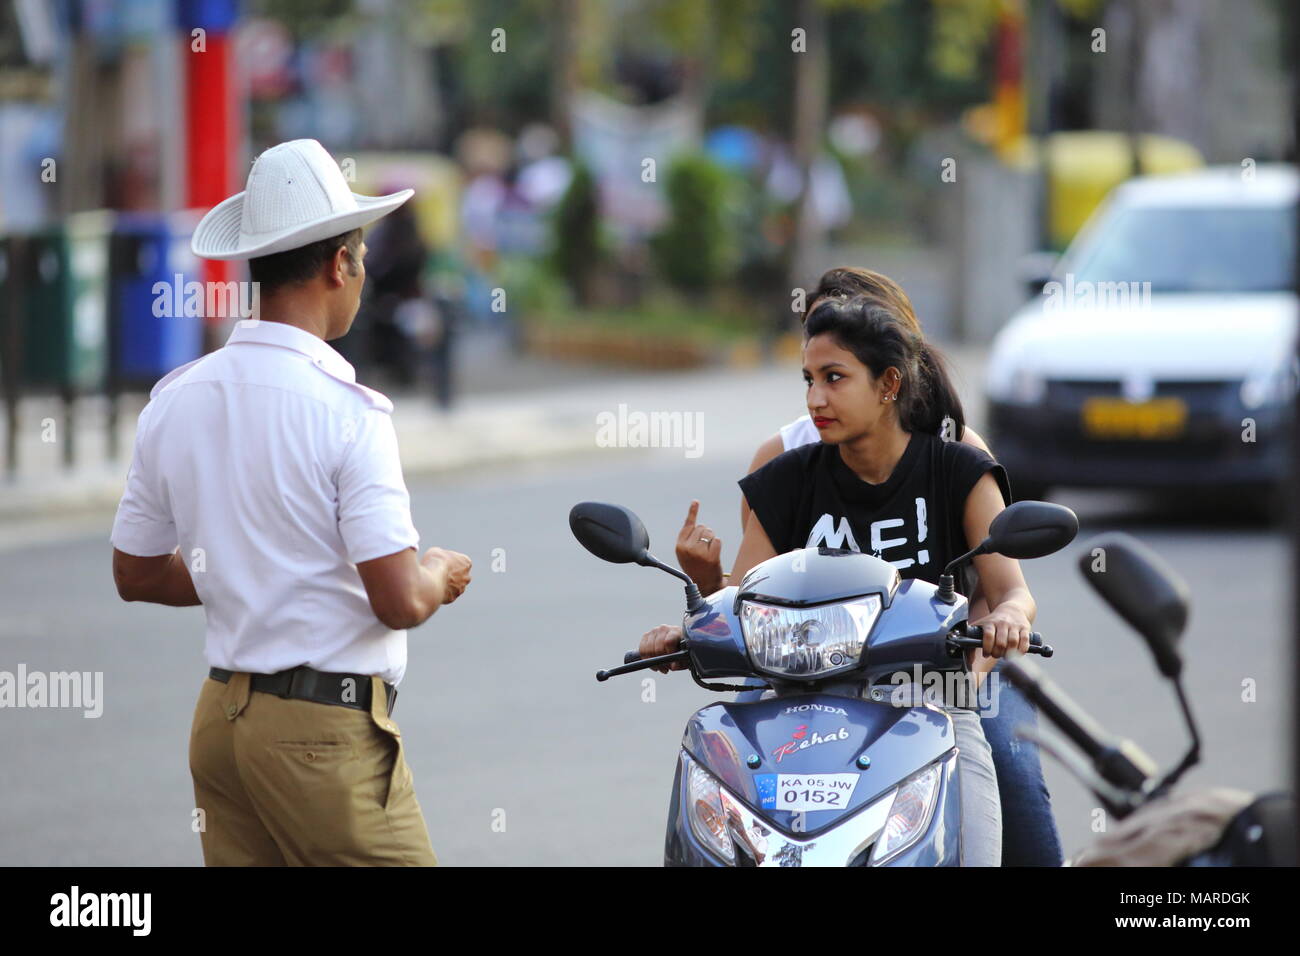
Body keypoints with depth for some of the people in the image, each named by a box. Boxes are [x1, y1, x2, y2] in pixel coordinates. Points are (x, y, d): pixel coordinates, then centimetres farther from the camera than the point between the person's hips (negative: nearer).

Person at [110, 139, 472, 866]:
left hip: (222, 718, 7)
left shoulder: (175, 401, 6)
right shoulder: (347, 410, -15)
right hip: (327, 728, -7)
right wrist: (440, 575, 3)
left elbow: (137, 575, 15)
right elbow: (400, 602, -18)